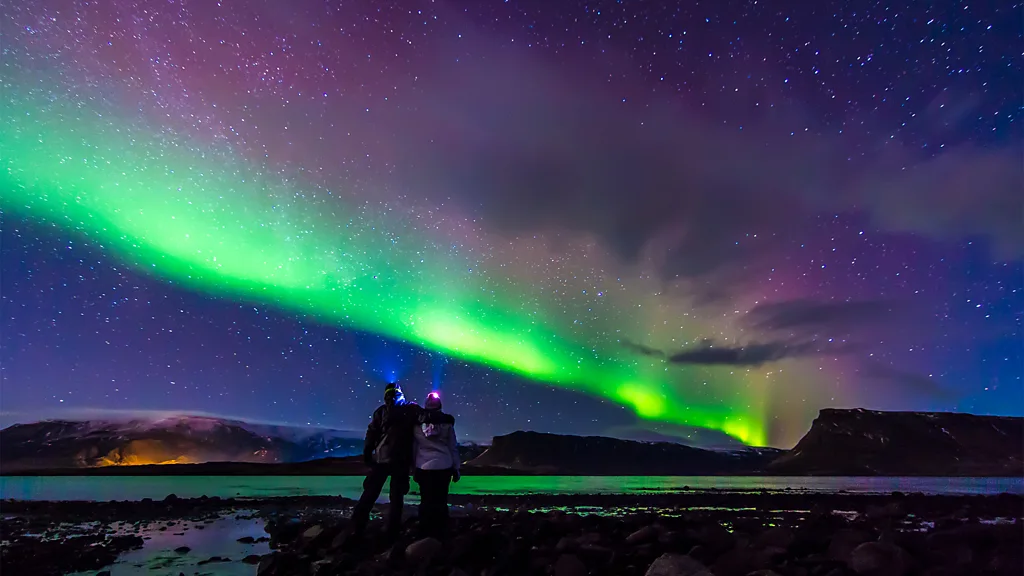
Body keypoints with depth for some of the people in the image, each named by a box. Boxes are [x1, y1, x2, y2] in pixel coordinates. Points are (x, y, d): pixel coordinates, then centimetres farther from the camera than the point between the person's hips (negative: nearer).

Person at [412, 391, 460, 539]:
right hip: (444, 467, -1)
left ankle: (425, 536, 14)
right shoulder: (446, 422, -1)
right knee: (441, 502, 7)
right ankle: (439, 535, 10)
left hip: (423, 468, 1)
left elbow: (413, 447, 6)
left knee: (426, 502, 9)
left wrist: (413, 469, 13)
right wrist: (456, 468, 10)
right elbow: (453, 447, 3)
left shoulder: (417, 423, 1)